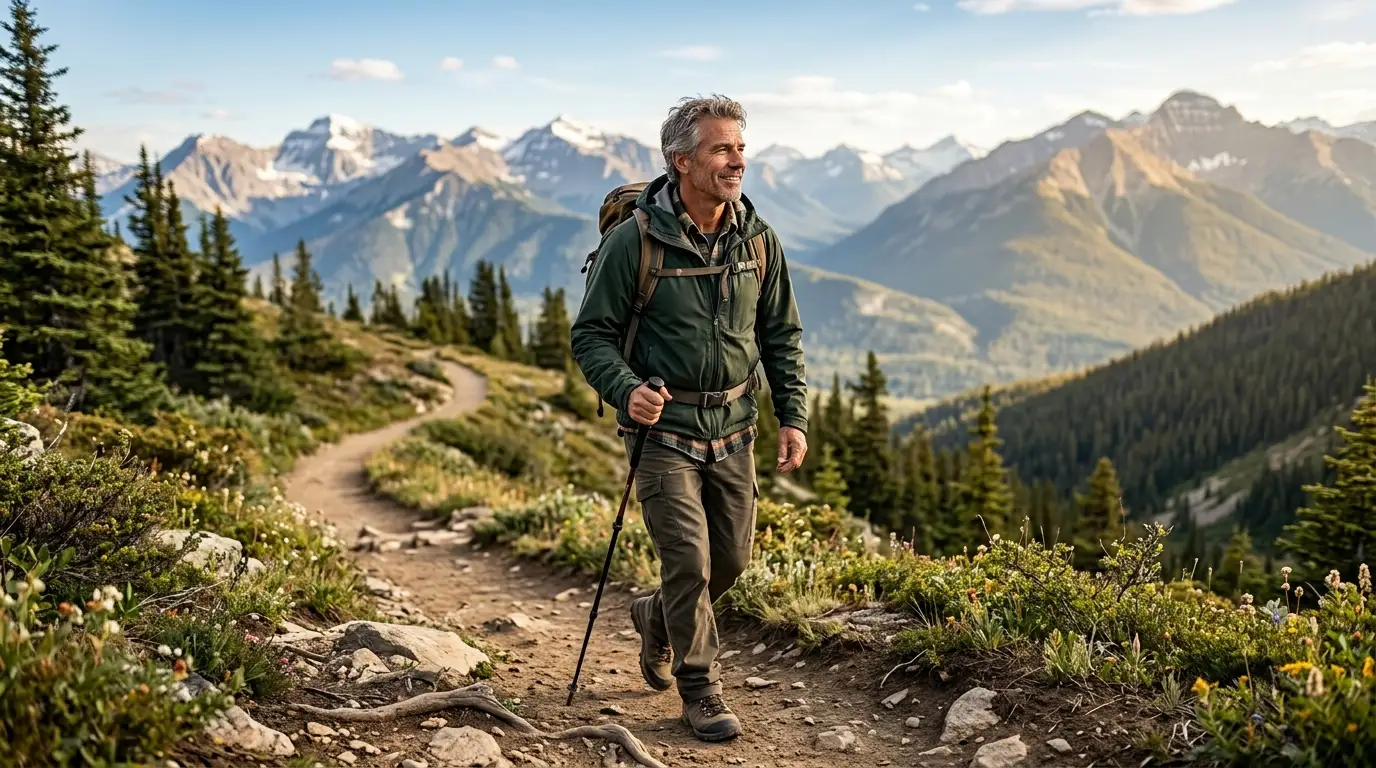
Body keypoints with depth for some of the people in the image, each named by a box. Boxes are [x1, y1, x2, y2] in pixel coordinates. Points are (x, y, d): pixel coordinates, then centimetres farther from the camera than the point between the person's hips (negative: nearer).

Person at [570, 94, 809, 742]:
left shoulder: (757, 239, 1)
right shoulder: (634, 239, -13)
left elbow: (782, 336, 10)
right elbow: (591, 335, -8)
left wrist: (793, 415, 2)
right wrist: (626, 392, -25)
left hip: (733, 427, 5)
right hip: (664, 426, -5)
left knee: (731, 559, 12)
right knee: (689, 562, -7)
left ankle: (656, 619, 42)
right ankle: (700, 691, 14)